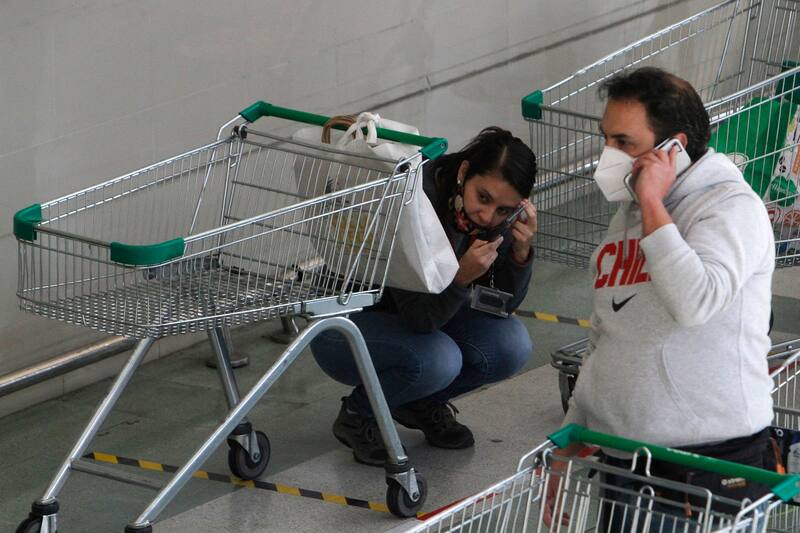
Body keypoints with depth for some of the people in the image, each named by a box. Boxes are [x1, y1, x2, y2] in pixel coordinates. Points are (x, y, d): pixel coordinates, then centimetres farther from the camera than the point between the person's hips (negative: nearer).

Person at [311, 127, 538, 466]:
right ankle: (357, 416, -5)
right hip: (343, 323, -6)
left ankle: (423, 403, 8)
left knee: (512, 345, -18)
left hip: (421, 318, 6)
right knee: (438, 359, -34)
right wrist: (463, 275, -47)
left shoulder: (499, 217, -14)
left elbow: (503, 303, -7)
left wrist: (522, 252, -25)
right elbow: (420, 316, -31)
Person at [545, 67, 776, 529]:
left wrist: (652, 204, -18)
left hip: (713, 461, -7)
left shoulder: (732, 206, -8)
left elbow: (694, 304, -27)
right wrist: (569, 446, 20)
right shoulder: (626, 218, 15)